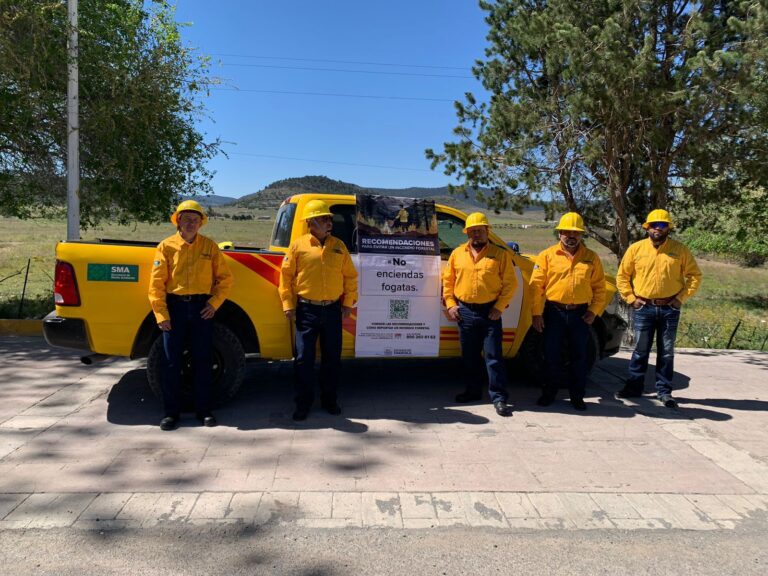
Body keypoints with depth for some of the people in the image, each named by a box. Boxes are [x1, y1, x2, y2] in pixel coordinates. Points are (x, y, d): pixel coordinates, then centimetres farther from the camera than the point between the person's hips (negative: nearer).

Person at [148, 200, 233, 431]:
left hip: (202, 307, 1)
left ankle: (204, 410, 19)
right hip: (174, 307, 0)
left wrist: (214, 303, -4)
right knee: (172, 362, 5)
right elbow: (156, 283, -2)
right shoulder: (166, 246, 0)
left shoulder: (209, 246, 3)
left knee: (203, 361, 8)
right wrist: (161, 314, -9)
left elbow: (225, 278, 7)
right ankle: (171, 412, 17)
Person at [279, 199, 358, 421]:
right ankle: (303, 403, 14)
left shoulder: (338, 246, 8)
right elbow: (286, 276, 0)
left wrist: (348, 302, 6)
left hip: (333, 310, 3)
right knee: (304, 358, 1)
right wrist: (288, 305, -4)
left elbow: (350, 276, 12)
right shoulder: (298, 245, -1)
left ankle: (329, 400, 24)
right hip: (306, 310, -3)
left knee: (332, 357, 10)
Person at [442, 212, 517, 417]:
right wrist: (450, 304, 2)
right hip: (464, 311, 4)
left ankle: (499, 397, 2)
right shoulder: (457, 253, 8)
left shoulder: (500, 254, -1)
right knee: (469, 355, 13)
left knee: (493, 355, -3)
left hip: (490, 311, -3)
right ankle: (473, 390, 28)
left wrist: (499, 307, -9)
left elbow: (510, 283, -2)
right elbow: (447, 280, 12)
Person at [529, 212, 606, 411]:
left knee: (579, 357, 9)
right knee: (552, 356, 7)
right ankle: (549, 393, 22)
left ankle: (577, 396, 22)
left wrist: (594, 311, -3)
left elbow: (599, 287, 7)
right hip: (554, 313, -1)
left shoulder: (591, 258, 6)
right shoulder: (547, 255, 0)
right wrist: (537, 313, -7)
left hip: (580, 314, 1)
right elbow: (537, 285, -3)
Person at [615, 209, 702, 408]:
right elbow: (622, 276, 6)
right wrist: (631, 298, -2)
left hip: (669, 309, 0)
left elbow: (695, 275, 6)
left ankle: (664, 390, 17)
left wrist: (681, 297, -2)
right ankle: (634, 386, 17)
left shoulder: (680, 250, 1)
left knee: (666, 352, 7)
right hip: (643, 308, 0)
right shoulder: (635, 249, 1)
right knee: (640, 350, 6)